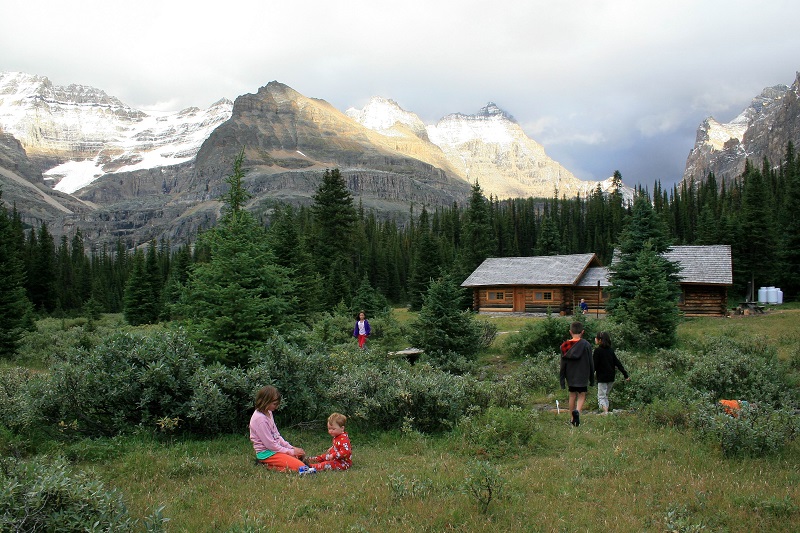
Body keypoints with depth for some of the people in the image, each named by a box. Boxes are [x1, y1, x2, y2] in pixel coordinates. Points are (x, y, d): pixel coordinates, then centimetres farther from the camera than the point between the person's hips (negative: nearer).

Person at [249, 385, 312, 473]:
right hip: (266, 453, -10)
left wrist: (291, 448, 3)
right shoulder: (260, 418, -22)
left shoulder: (268, 413, 8)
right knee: (300, 466, -20)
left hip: (275, 448, 10)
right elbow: (270, 444, -21)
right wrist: (291, 452, -13)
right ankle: (267, 465, -8)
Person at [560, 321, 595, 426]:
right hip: (582, 375, -3)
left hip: (570, 376, 3)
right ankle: (577, 411, -25)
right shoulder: (586, 345, -8)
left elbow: (563, 364, 1)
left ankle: (573, 419, 17)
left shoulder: (565, 346, -2)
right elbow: (591, 363, -3)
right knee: (582, 395, 4)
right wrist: (592, 378, 6)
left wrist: (562, 379, 7)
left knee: (572, 395, 13)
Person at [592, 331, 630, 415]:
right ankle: (606, 410, 20)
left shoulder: (597, 350, -12)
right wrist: (626, 375, 8)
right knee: (605, 395, 20)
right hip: (611, 377, 6)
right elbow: (618, 363, 7)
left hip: (602, 378, -6)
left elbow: (594, 365, -13)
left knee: (601, 396, -2)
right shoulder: (610, 350, 7)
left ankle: (605, 412, -19)